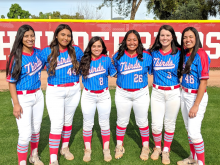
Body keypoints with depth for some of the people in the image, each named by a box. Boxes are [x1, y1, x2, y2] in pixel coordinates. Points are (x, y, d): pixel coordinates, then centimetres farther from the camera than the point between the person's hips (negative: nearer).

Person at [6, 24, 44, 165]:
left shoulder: (39, 52, 0)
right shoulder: (16, 57, -14)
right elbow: (11, 82, -14)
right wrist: (16, 104, -17)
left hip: (38, 95, 6)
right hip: (23, 98, -5)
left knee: (36, 129, 18)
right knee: (25, 134, -4)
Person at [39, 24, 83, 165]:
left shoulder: (76, 50, 0)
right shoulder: (46, 52, -4)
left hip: (73, 91, 3)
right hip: (55, 92, -2)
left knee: (68, 121, 16)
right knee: (57, 124, -5)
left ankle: (65, 148, 36)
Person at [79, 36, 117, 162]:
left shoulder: (107, 60, -6)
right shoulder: (84, 60, -4)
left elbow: (113, 73, 3)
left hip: (104, 95, 0)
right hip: (88, 95, 1)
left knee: (104, 123, 12)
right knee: (88, 124, 11)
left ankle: (106, 150, 28)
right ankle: (88, 150, 28)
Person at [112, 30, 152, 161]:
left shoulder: (146, 56, -7)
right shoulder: (118, 56, -3)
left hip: (141, 94, -1)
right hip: (122, 94, 1)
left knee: (142, 121, 11)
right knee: (122, 121, 14)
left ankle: (146, 147, 31)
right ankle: (119, 147, 33)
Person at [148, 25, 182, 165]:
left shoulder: (179, 53, -3)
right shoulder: (153, 53, 1)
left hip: (174, 93, -1)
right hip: (157, 92, 1)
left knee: (169, 123, 10)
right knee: (156, 124, 3)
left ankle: (166, 150, 30)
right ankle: (157, 147, 30)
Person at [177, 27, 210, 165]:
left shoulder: (201, 55, -15)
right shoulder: (185, 54, 7)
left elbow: (203, 81, -17)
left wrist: (196, 105, -18)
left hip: (197, 96, -7)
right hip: (184, 95, 7)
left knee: (194, 131, -5)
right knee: (189, 129, 15)